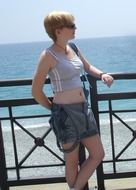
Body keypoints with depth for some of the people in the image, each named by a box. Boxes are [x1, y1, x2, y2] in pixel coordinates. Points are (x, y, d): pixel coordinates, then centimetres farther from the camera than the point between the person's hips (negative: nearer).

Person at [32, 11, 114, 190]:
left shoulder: (73, 48, 7)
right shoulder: (48, 55, -14)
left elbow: (88, 67, 26)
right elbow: (36, 91, -10)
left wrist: (102, 74, 5)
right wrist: (54, 109, 2)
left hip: (83, 109, 8)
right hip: (65, 113, -7)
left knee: (98, 154, 11)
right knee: (72, 161, 8)